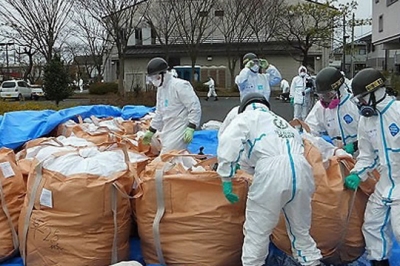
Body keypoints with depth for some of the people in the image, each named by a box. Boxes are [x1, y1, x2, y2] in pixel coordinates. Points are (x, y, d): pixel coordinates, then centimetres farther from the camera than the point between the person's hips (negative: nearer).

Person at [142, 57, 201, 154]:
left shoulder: (180, 85, -14)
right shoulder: (160, 88, 14)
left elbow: (195, 107, -17)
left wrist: (190, 128, -23)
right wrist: (151, 131, 21)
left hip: (179, 130, -9)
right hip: (167, 131, 9)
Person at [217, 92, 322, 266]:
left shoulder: (247, 117, 17)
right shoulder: (283, 122, 36)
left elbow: (228, 142, -2)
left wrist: (226, 178, -2)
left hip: (272, 172, -6)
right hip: (300, 171, 6)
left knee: (257, 231, 8)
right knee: (301, 229, 23)